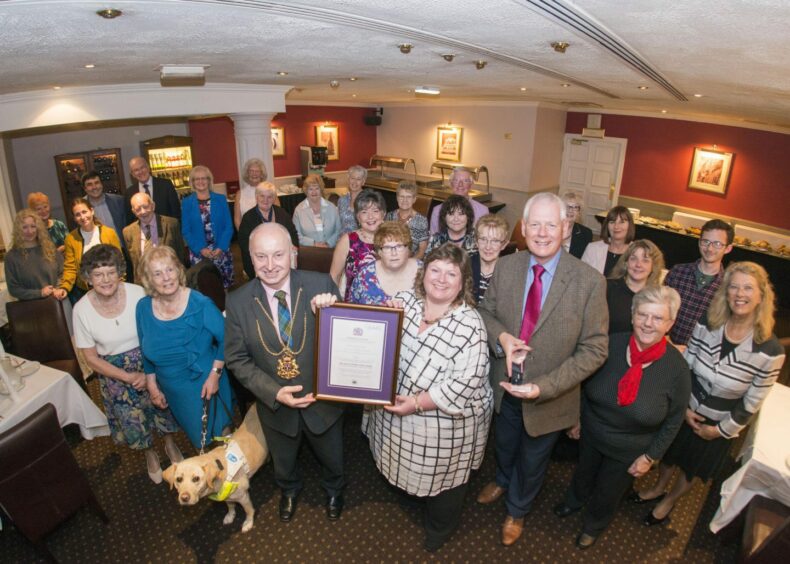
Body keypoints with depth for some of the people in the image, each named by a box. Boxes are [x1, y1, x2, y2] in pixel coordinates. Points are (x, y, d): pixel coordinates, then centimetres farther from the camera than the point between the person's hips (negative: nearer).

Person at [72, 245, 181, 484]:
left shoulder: (138, 294, -20)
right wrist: (128, 377, -13)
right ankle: (150, 453, 46)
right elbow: (92, 359, -6)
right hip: (114, 373, 1)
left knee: (162, 404, 11)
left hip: (150, 364, -1)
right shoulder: (82, 310, -15)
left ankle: (170, 443, 46)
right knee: (132, 421, 12)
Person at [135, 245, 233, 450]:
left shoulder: (200, 304, -21)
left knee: (217, 432, 16)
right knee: (197, 437, 25)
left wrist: (215, 375, -16)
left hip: (205, 386, -3)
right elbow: (147, 353, 4)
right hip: (173, 392, 4)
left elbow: (225, 339, -12)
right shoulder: (143, 308, -9)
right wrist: (153, 388, 7)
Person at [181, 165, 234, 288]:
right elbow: (185, 231, 1)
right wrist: (200, 249, -13)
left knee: (224, 286, 3)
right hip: (199, 253, 0)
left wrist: (221, 248, -13)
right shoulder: (187, 202, 3)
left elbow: (228, 227, 1)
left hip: (221, 252, 0)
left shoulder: (221, 199, 4)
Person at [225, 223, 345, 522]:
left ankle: (333, 489, 63)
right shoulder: (238, 302, -15)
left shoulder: (321, 284, -20)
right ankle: (289, 490, 66)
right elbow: (237, 359, -8)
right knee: (283, 463, 31)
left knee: (331, 458, 28)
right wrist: (275, 393, -20)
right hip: (276, 405, 1)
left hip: (323, 400, -1)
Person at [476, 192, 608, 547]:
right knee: (504, 445, 32)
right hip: (505, 386, 3)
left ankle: (517, 511, 57)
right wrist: (502, 337, -21)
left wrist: (544, 387, -26)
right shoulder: (506, 267, -13)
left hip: (549, 397, -3)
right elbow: (486, 311, 1)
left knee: (532, 461, 25)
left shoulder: (589, 281, -24)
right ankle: (502, 481, 67)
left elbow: (594, 349, -19)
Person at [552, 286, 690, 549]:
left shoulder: (677, 368, -26)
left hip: (629, 452, -1)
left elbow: (673, 421, -11)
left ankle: (594, 525, 57)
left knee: (608, 495, 25)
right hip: (590, 435, 2)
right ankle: (575, 500, 65)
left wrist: (650, 457, -7)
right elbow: (586, 385, -4)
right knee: (583, 474, 31)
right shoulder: (610, 345, -22)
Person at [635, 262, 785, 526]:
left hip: (719, 425, -2)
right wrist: (684, 407, -7)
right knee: (669, 452, 25)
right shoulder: (707, 324, -18)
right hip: (685, 410, 2)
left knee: (691, 468, 23)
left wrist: (721, 430, -8)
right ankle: (657, 489, 55)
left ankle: (669, 501, 51)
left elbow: (752, 403, -14)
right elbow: (685, 365, -6)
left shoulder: (771, 351, -25)